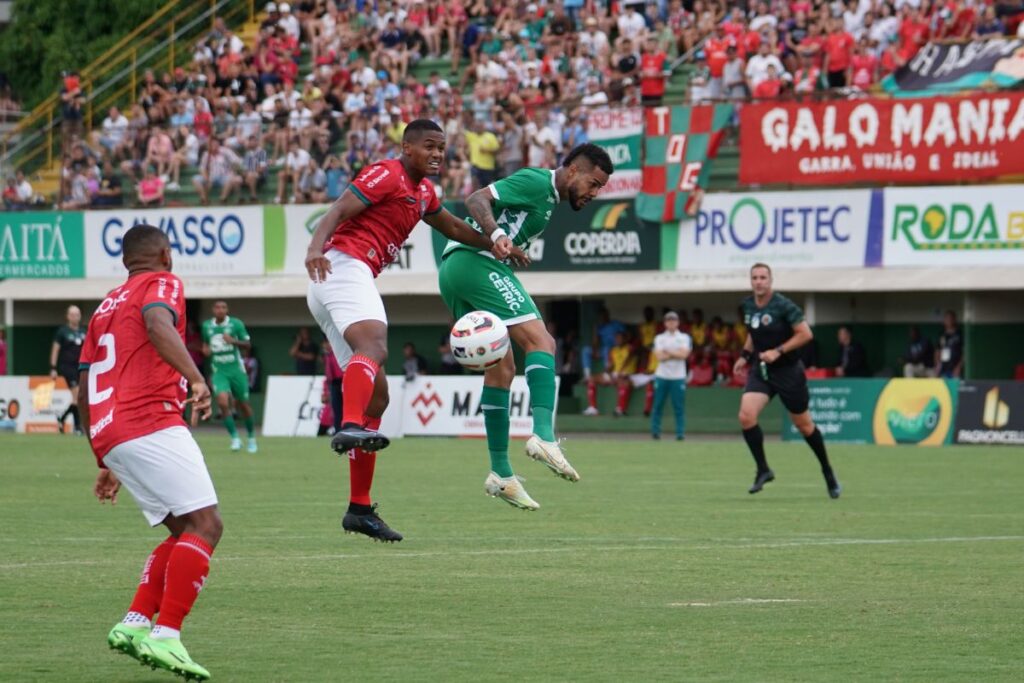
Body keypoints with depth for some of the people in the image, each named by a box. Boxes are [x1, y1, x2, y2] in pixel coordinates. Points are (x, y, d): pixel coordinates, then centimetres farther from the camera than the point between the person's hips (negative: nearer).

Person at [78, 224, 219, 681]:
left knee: (185, 531, 15)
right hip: (151, 424, -8)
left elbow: (85, 391, 28)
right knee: (205, 524, -12)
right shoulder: (162, 284, 6)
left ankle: (134, 624, 4)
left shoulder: (107, 306, 28)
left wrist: (105, 462, 33)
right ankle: (166, 636, -24)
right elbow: (158, 324, -19)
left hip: (109, 436, 9)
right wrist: (196, 379, -31)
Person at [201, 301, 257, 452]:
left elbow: (248, 344, -3)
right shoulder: (207, 326, 4)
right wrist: (205, 349, -1)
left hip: (236, 370, -1)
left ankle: (251, 438, 30)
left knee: (243, 405, 9)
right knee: (223, 402, -20)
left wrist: (233, 341, -21)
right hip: (218, 371, 1)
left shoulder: (236, 324, -6)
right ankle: (234, 437, -11)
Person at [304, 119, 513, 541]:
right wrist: (315, 248, -34)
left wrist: (492, 245, 27)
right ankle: (351, 426, -63)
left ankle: (360, 509, 12)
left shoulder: (423, 192, 25)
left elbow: (452, 227, 41)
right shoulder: (387, 175, -4)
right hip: (344, 266, -10)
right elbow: (337, 212, -16)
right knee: (374, 347, -36)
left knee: (377, 394, 10)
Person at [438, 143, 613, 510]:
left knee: (501, 367, 11)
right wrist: (498, 238, -30)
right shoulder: (537, 182, -4)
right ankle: (544, 435, -34)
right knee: (541, 341, -18)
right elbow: (476, 199, -15)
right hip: (477, 262, -11)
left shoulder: (547, 199, 26)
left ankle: (500, 473, 10)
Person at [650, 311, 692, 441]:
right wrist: (676, 354, -7)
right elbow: (659, 357, -5)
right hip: (662, 376, 1)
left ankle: (680, 433, -3)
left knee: (679, 407, -4)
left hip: (678, 377, -1)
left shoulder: (684, 338, 7)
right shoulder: (659, 338, 9)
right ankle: (655, 431, 8)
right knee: (657, 406, 1)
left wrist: (667, 352, -5)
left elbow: (684, 354, -8)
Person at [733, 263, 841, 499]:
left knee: (803, 424, 8)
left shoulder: (783, 306, -17)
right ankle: (763, 470, -3)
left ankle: (828, 471, 28)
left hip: (787, 371, -5)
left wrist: (778, 351, -22)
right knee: (746, 415, -17)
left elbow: (805, 334, -18)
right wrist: (745, 355, 10)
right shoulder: (748, 305, 2)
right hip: (760, 371, 5)